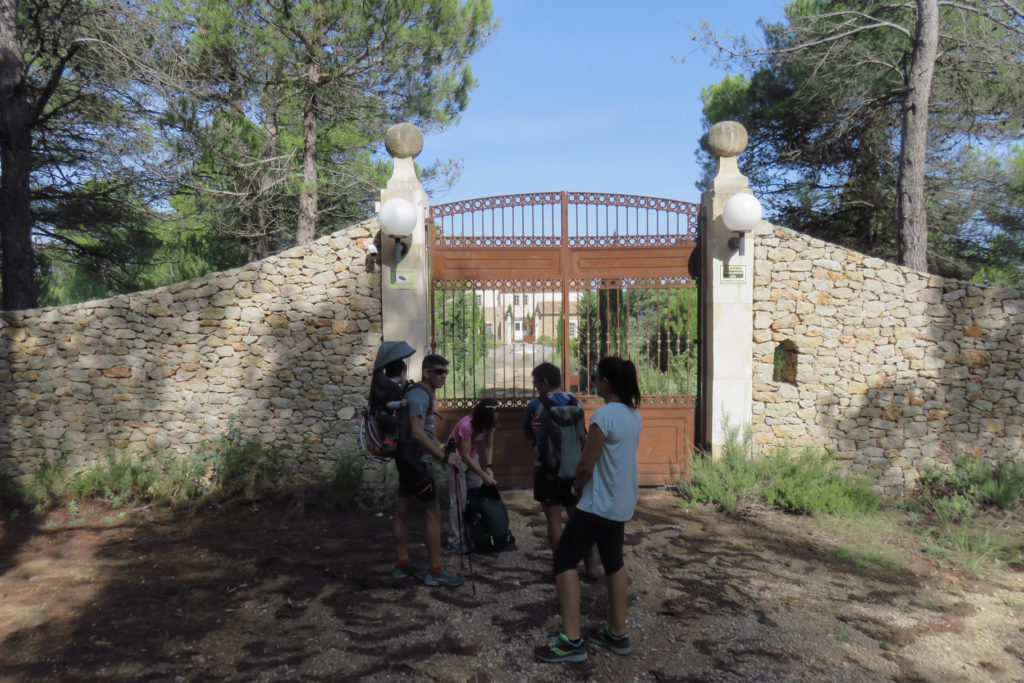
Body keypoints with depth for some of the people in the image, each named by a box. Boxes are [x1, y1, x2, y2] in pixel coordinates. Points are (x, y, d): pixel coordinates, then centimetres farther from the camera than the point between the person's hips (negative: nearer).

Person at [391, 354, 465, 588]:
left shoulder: (425, 394, 14)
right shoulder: (419, 395, -18)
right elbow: (417, 433, -28)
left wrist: (442, 450, 15)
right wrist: (444, 457, -25)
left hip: (410, 460, 10)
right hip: (416, 461, -10)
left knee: (403, 511, 14)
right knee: (433, 514, -5)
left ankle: (402, 564, 23)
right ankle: (436, 571, 0)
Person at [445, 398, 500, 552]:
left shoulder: (489, 424, -11)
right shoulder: (466, 425, -32)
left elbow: (488, 446, -3)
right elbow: (465, 456, -30)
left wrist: (489, 466, -19)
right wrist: (483, 476, -29)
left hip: (473, 456, 7)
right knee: (458, 500, -8)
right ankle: (455, 540, -2)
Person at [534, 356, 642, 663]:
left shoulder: (604, 414, -23)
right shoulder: (633, 413, 5)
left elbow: (587, 465, -18)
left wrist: (577, 484, 2)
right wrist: (585, 482, 11)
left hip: (599, 503, -9)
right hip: (622, 502, 9)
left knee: (564, 561, -2)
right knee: (613, 561, 18)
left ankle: (572, 640, -3)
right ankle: (617, 633, 27)